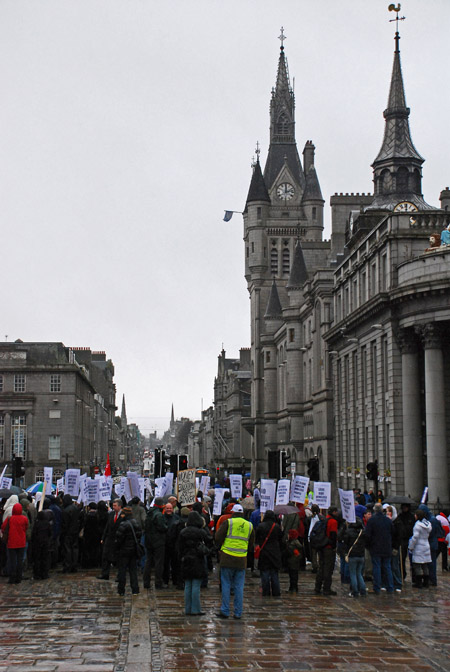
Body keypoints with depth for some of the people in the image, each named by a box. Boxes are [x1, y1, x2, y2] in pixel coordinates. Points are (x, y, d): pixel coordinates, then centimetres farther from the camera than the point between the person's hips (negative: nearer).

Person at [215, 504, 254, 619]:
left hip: (227, 558, -3)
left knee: (226, 585, 4)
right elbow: (251, 545, 15)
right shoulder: (249, 525, 9)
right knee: (239, 587, 7)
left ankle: (225, 611, 4)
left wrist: (220, 548, 16)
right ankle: (238, 613, 8)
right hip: (241, 560, 3)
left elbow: (218, 538, -2)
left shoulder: (228, 523, -4)